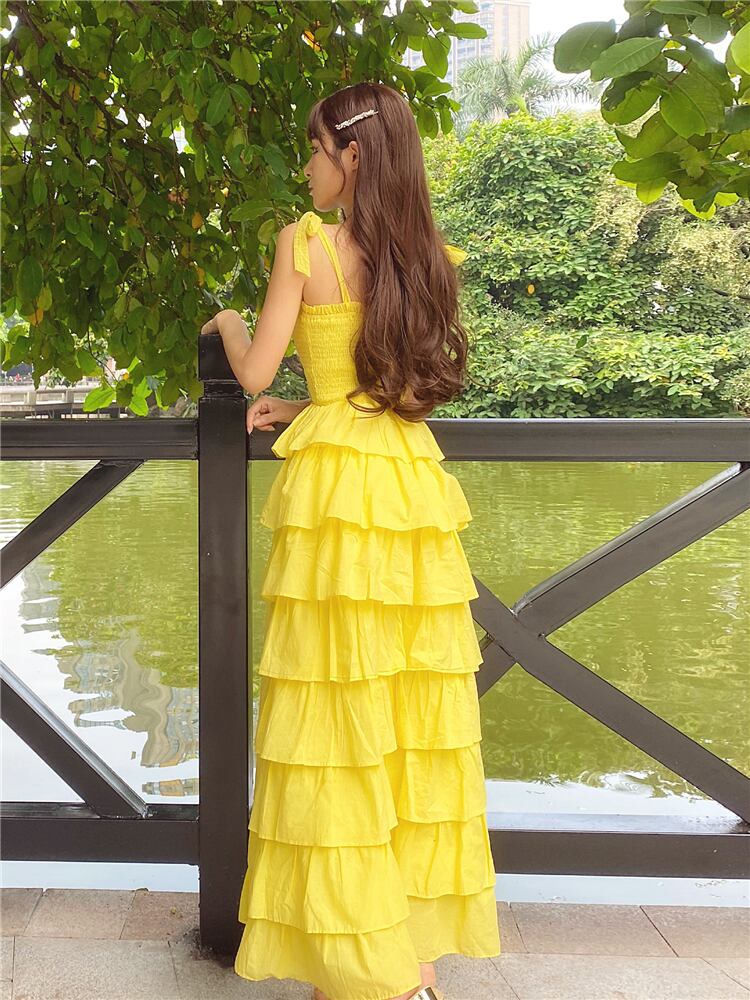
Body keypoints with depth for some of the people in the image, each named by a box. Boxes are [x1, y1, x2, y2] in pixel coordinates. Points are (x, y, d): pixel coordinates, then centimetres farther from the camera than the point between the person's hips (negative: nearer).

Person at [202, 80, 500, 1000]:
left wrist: (227, 323, 18)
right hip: (414, 481, 6)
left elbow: (255, 372, -3)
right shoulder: (427, 256, 11)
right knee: (416, 710, 10)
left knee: (338, 712, 1)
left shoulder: (305, 241, -5)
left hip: (334, 484, -6)